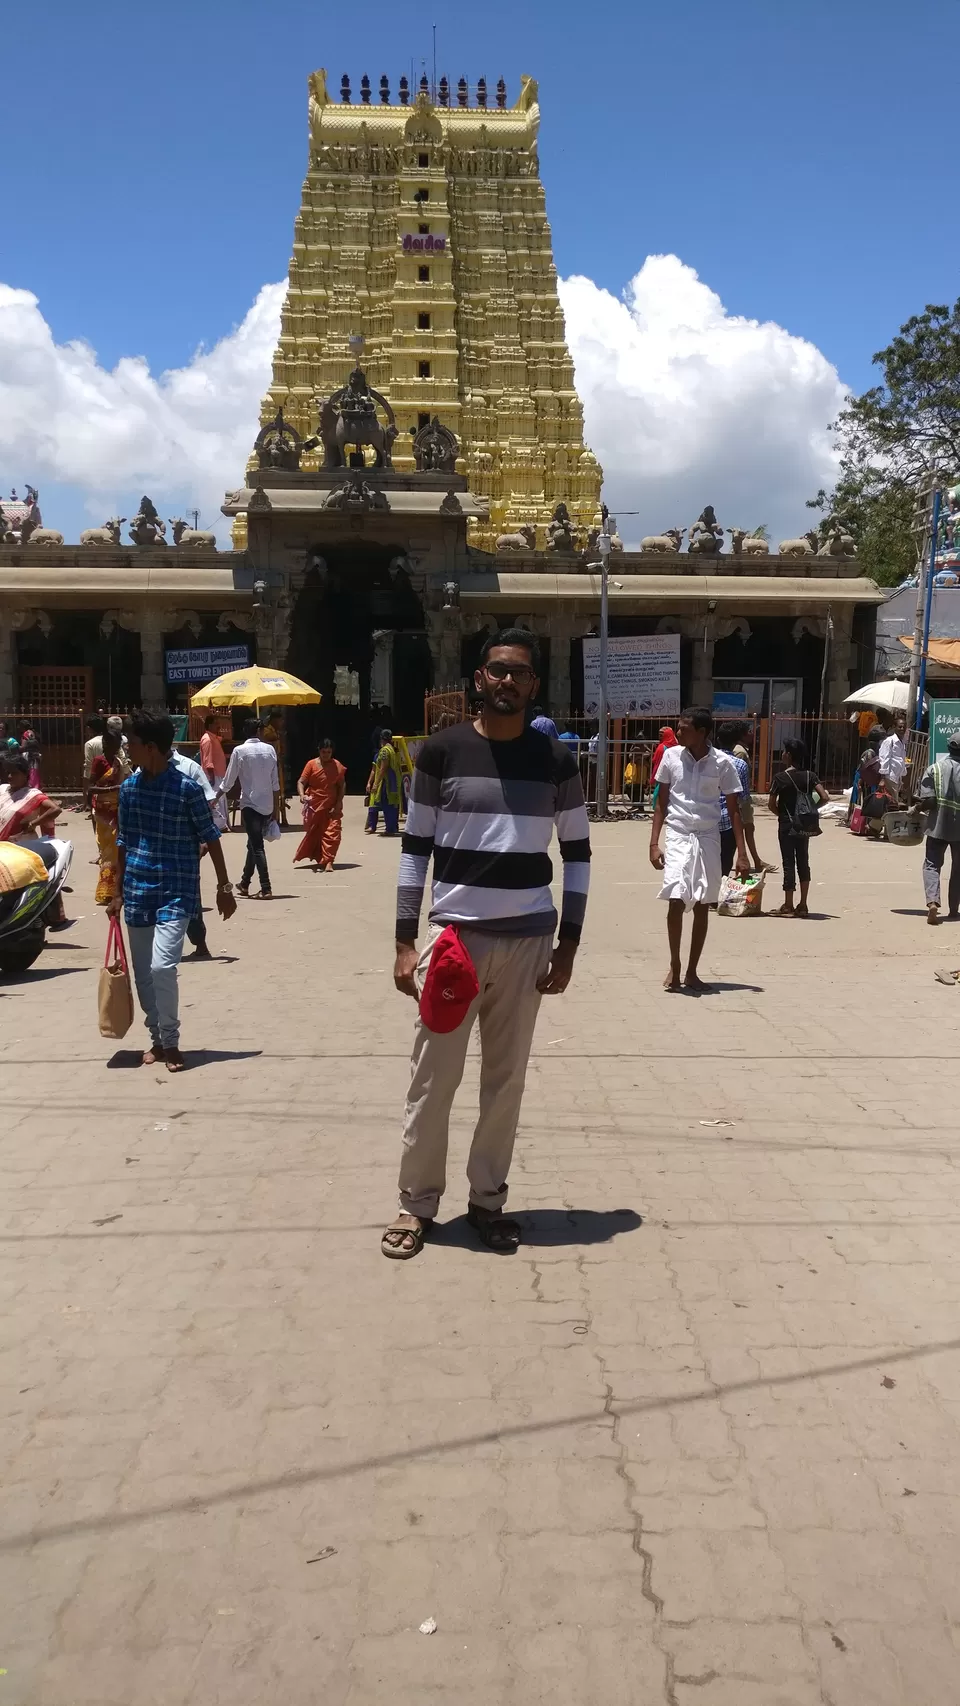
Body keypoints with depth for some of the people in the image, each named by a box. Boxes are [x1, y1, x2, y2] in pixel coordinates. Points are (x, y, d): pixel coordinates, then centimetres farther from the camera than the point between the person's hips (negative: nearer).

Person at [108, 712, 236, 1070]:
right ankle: (157, 1039, 26)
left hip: (176, 892, -5)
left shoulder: (187, 787, -11)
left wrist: (224, 886, -4)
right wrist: (118, 893, 14)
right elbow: (124, 843, 12)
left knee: (162, 966, -16)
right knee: (143, 973, 10)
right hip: (138, 891, 5)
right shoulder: (129, 787, 4)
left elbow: (210, 838, -5)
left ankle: (171, 1042, 1)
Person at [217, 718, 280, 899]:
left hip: (250, 804, -4)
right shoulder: (270, 749, 4)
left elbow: (228, 781, -4)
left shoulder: (239, 751, -7)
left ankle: (265, 888, -13)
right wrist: (276, 809, 13)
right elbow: (275, 782, 6)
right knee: (254, 843, 17)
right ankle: (244, 884, 29)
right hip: (267, 805, 4)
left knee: (257, 846, -5)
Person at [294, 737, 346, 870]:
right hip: (314, 806, 0)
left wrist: (338, 803, -7)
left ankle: (328, 861, -11)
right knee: (314, 833, 12)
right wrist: (302, 795, -27)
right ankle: (321, 859, 30)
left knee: (332, 833, -11)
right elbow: (301, 782, -8)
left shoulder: (337, 766, -1)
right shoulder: (312, 764, -5)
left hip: (332, 807, 0)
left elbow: (342, 785, 3)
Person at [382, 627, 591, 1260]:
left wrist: (568, 943, 2)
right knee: (432, 1079, 2)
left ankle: (488, 1200, 26)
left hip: (528, 941, 2)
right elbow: (416, 849, 1)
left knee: (507, 1078, 10)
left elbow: (577, 853, 8)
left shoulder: (557, 761, 3)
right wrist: (406, 941, -4)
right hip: (455, 934, -1)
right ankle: (418, 1204, 19)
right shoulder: (441, 752, -1)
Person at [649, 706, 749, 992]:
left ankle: (691, 971, 16)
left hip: (708, 839, 0)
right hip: (678, 836, 0)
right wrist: (654, 843, -1)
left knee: (702, 906, 4)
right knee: (676, 900, -12)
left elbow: (734, 809, 0)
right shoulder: (671, 756, -1)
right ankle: (674, 966, 5)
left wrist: (742, 853, -5)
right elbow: (661, 802, 6)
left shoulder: (722, 763, -4)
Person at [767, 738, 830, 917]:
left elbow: (771, 804, -9)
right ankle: (803, 905, 15)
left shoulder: (781, 778, -10)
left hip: (787, 826, -4)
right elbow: (824, 797, -9)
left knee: (789, 863, 1)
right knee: (803, 862, 13)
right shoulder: (810, 776, 0)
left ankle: (788, 906, 5)